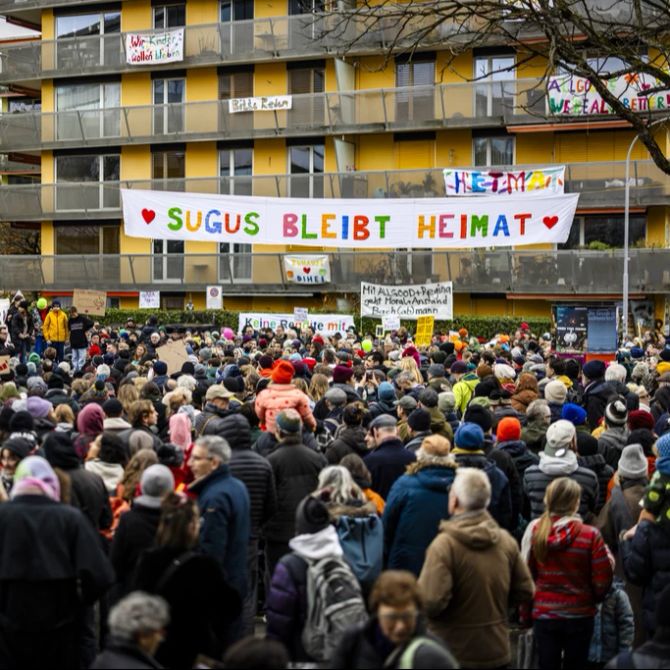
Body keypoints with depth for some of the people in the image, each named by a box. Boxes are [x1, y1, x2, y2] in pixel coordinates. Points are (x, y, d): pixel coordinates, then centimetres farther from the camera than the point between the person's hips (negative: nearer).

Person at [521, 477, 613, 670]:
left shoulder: (534, 530, -9)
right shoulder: (590, 535, -16)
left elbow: (526, 573, -1)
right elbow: (602, 582, -10)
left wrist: (526, 611, 14)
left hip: (543, 614, 2)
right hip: (579, 615, -1)